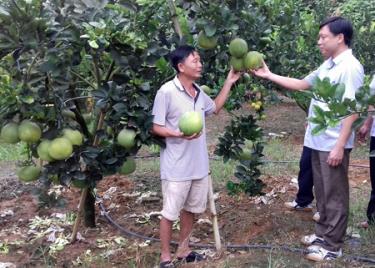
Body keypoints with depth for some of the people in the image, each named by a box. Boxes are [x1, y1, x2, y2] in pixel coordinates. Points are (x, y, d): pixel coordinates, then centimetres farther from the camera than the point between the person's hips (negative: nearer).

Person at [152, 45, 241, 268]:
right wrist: (179, 134, -30)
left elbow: (215, 108, 24)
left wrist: (229, 82, 16)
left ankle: (184, 250, 35)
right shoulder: (166, 92, -16)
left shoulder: (198, 91, 5)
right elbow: (156, 128, -12)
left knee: (190, 209, 18)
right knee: (170, 212, 6)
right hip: (176, 167, -7)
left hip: (199, 164, 7)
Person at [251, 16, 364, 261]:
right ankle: (323, 233, 33)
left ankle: (332, 245, 13)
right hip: (318, 141, 9)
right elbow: (301, 84, 22)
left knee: (335, 195, 2)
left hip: (334, 144, -9)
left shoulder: (350, 67, -17)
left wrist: (339, 146, -22)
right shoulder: (327, 66, 12)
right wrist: (269, 76, 16)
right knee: (322, 192, 19)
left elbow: (353, 111, -20)